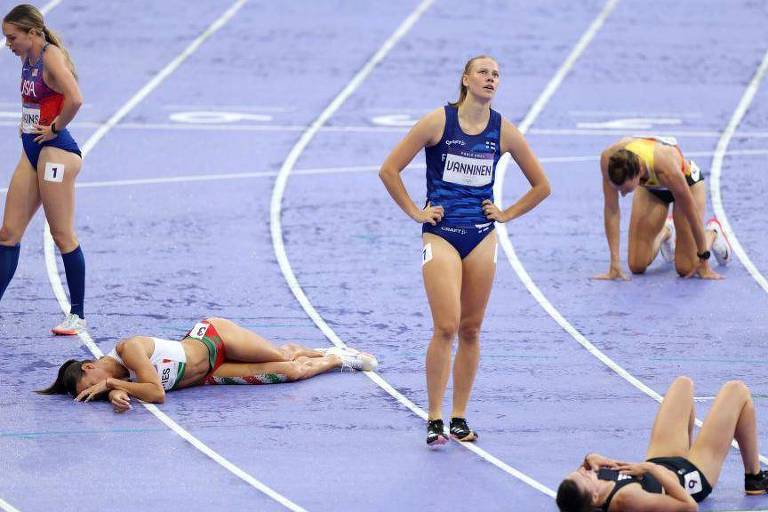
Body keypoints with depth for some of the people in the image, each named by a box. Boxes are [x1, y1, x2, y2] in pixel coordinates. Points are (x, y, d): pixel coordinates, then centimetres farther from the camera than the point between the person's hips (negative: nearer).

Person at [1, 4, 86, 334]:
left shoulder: (51, 57, -16)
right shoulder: (28, 60, 12)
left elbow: (75, 99, -31)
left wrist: (55, 127, -18)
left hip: (56, 151, -10)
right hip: (32, 151, 10)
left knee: (62, 235, -3)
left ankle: (78, 315, 6)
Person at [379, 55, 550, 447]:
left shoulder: (503, 130, 3)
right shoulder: (438, 121, -6)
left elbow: (541, 186, 15)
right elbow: (389, 170, -3)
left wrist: (507, 214, 7)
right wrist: (415, 212, -2)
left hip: (482, 237, 3)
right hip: (440, 234, -3)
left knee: (470, 330, 6)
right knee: (446, 327, -14)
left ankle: (459, 417, 15)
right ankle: (434, 419, -8)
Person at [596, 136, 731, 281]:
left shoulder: (665, 167, -45)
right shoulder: (608, 159, -38)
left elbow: (692, 213, -31)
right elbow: (611, 210, -26)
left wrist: (703, 260, -19)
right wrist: (614, 263, -27)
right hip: (649, 186, 3)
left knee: (686, 269, -7)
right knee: (637, 266, -4)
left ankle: (712, 233, 26)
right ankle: (665, 232, 28)